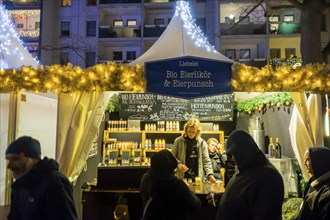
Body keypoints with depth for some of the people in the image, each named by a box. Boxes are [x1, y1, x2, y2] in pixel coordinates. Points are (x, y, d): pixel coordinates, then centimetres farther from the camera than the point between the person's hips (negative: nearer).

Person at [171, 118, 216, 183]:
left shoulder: (202, 143, 3)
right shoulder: (179, 141, 0)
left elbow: (206, 161, 3)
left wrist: (210, 175, -11)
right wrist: (178, 164, -13)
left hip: (198, 178, 1)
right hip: (183, 177, -1)